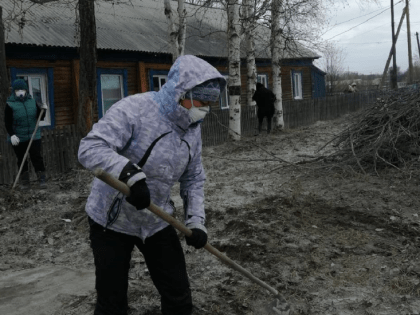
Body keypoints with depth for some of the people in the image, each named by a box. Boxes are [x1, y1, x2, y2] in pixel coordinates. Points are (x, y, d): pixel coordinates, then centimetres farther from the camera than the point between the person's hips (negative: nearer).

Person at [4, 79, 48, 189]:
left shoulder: (32, 101, 2)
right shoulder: (10, 104, -8)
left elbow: (39, 117, 10)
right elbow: (7, 122, -9)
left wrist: (43, 110, -10)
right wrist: (12, 135, -21)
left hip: (33, 136, 2)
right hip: (18, 138, -2)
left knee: (37, 157, -3)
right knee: (21, 159, 8)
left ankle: (42, 179, 4)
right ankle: (24, 181, 18)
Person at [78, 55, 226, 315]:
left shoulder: (193, 129, 0)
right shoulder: (133, 109, -22)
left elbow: (193, 179, 7)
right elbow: (90, 149, -30)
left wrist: (196, 220, -4)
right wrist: (130, 173, -44)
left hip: (157, 222, 5)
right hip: (112, 221, -5)